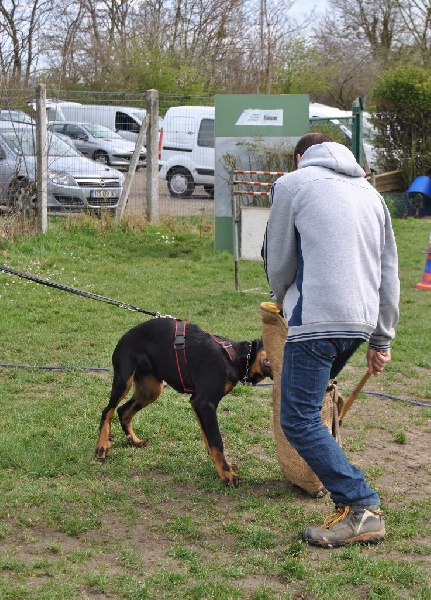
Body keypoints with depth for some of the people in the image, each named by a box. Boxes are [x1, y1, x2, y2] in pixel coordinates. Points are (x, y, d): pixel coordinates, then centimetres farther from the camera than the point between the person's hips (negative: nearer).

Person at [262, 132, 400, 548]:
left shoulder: (292, 184, 4)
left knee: (299, 420, -6)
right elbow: (389, 272, 20)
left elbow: (278, 263, 8)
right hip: (361, 321, 7)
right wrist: (382, 338, 25)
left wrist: (283, 300, 30)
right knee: (309, 408, 24)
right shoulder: (370, 193, 21)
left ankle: (361, 509, -11)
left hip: (317, 320, -7)